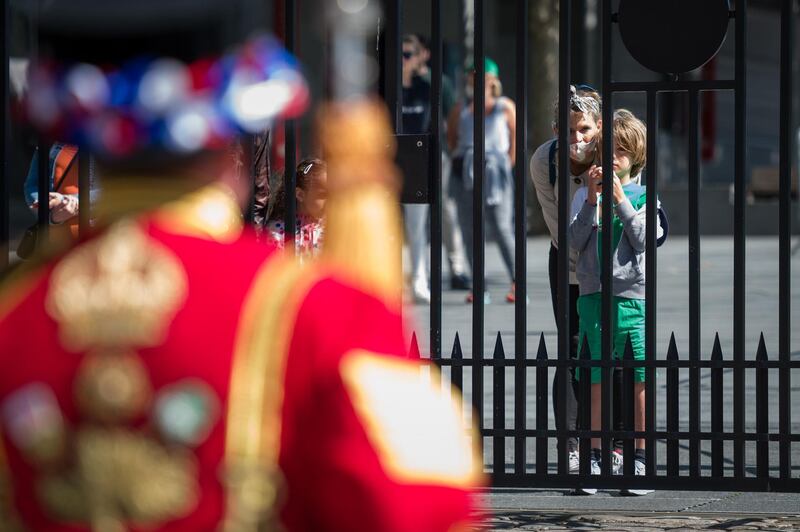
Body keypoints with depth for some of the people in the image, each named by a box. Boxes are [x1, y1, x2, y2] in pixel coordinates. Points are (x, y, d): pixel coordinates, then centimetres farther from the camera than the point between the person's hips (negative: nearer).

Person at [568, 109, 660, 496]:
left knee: (641, 382, -2)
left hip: (635, 296, -1)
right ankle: (597, 457, 11)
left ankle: (640, 460, 4)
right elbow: (576, 242, -2)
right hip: (594, 295, 1)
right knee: (597, 381, 3)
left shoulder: (643, 196, 6)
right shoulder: (586, 194, 9)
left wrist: (620, 199, -12)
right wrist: (592, 200, -10)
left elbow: (642, 240, -7)